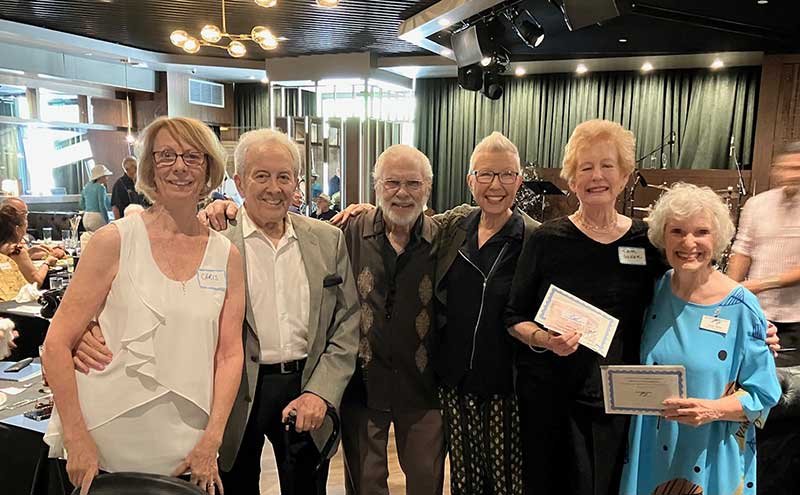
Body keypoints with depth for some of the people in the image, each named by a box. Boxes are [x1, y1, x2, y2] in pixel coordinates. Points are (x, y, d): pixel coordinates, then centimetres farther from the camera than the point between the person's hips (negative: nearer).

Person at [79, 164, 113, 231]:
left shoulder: (87, 186, 12)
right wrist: (107, 222, -10)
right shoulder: (101, 187, -10)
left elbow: (81, 204, 17)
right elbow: (102, 206, -15)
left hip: (86, 218, 8)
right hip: (97, 218, -8)